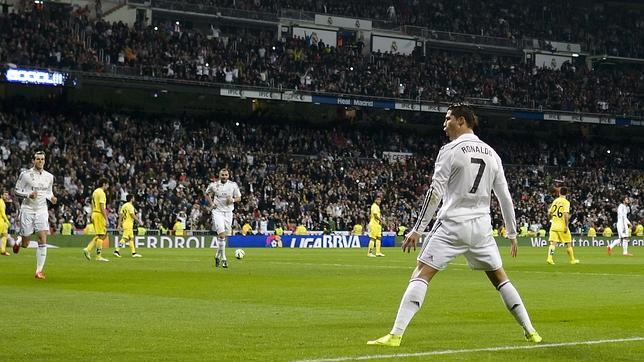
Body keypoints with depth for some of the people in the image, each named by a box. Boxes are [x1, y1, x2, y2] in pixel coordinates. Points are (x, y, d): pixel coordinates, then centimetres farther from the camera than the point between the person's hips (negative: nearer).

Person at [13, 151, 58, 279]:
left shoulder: (49, 177, 5)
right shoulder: (25, 174, -6)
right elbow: (17, 191, -2)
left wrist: (52, 198, -3)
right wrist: (28, 195, -20)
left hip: (42, 211, 2)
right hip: (27, 210, -2)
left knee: (42, 240, -12)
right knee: (25, 244, 2)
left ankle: (39, 271, -6)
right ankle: (18, 242, 42)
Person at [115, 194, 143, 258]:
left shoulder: (124, 206, 14)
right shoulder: (130, 206, -11)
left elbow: (120, 215, 13)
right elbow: (133, 215, -17)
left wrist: (119, 225, 13)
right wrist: (139, 221, -7)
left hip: (124, 223, 9)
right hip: (129, 224, -9)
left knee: (131, 238, 12)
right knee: (125, 238, -12)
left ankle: (134, 252, 14)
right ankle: (117, 250, -17)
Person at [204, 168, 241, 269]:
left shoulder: (233, 185, 1)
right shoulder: (214, 185, -1)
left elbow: (239, 198, 8)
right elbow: (206, 193, 17)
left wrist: (233, 200, -14)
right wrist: (211, 203, 2)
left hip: (228, 212, 2)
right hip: (217, 211, -2)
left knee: (223, 235, 7)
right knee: (221, 234, -16)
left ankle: (218, 256, 27)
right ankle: (223, 258, -14)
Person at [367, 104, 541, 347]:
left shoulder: (450, 151, -5)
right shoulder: (491, 154, 11)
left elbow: (435, 193, -11)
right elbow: (505, 197, 13)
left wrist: (417, 230, -10)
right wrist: (512, 233, 21)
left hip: (452, 225, -5)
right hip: (481, 226, 5)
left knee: (421, 274, -6)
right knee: (499, 277, 19)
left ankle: (396, 334, -18)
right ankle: (530, 331, 17)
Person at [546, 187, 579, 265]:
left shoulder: (555, 201, 8)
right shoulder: (566, 202, -9)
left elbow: (550, 212, 13)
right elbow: (566, 214, -20)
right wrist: (566, 226, -16)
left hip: (554, 225, 4)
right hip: (562, 226, -4)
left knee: (553, 243, -2)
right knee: (568, 244, 9)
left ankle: (549, 258, -19)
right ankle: (572, 260, 19)